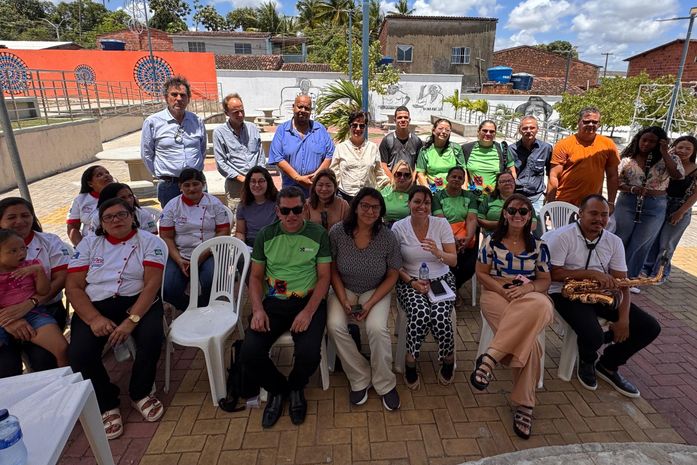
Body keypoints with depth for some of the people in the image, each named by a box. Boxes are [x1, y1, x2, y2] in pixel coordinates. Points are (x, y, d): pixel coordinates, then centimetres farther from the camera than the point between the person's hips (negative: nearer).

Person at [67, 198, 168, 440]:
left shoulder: (150, 241, 1)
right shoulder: (89, 243, 10)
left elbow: (152, 284, -10)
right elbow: (73, 286, 3)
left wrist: (132, 320, -23)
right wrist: (94, 318, -14)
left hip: (137, 301, -2)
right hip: (94, 306, 2)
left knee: (152, 336, -30)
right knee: (79, 353, -23)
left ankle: (140, 393, 0)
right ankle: (107, 404, 5)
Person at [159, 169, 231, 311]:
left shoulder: (214, 203, 3)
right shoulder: (172, 206, 6)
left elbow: (223, 233, -3)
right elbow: (167, 237, 3)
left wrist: (202, 257, -13)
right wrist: (179, 261, -13)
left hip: (209, 255, -1)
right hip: (179, 256, 2)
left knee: (212, 282, -31)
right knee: (169, 290, -21)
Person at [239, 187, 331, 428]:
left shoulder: (318, 234, -1)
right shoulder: (266, 235, 6)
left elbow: (324, 277, -3)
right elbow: (256, 276, 10)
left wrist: (308, 312, -16)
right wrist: (258, 309, -7)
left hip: (309, 301, -2)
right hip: (273, 302, 3)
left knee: (309, 353, -26)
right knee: (249, 353, -18)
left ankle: (296, 388, 14)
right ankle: (277, 388, 17)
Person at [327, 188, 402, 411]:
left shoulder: (387, 237, -12)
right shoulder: (337, 232, -12)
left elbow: (392, 275, -5)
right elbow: (332, 269, -3)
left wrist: (370, 303, -14)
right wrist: (343, 300, -13)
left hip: (376, 291, -1)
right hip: (345, 289, 1)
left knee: (377, 328, -27)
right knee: (334, 325, -25)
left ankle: (385, 384, -1)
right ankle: (360, 379, -3)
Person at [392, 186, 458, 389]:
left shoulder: (442, 224, -2)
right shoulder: (399, 227, -3)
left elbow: (454, 261, -3)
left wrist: (438, 253, -24)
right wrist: (412, 282, -15)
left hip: (441, 280, 1)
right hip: (410, 281, -1)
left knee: (440, 316, -26)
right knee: (420, 313, -31)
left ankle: (448, 359, 5)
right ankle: (410, 362, -5)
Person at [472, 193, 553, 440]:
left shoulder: (538, 245, 11)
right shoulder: (492, 241, 5)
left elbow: (545, 280, 9)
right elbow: (481, 274, 4)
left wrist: (527, 288, -15)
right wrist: (503, 290, -13)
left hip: (530, 297, 2)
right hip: (497, 295, -2)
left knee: (541, 305, -39)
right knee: (528, 340, -32)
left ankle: (491, 356, -35)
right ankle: (525, 404, -20)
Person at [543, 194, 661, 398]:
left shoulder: (614, 242, 5)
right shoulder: (562, 236, -13)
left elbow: (621, 283, 2)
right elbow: (553, 273, -18)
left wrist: (623, 319, -10)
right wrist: (591, 273, -22)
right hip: (566, 293, -6)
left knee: (650, 327, -3)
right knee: (593, 335, -30)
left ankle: (608, 365, 18)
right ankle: (587, 362, 11)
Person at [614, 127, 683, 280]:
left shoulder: (669, 158, 0)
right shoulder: (628, 159, 0)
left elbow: (679, 175, -17)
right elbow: (617, 182, 1)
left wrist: (664, 153, -16)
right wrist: (632, 189, -18)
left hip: (655, 208, 0)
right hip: (627, 203, 0)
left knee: (640, 245, 8)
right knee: (619, 240, 6)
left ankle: (629, 279, 20)